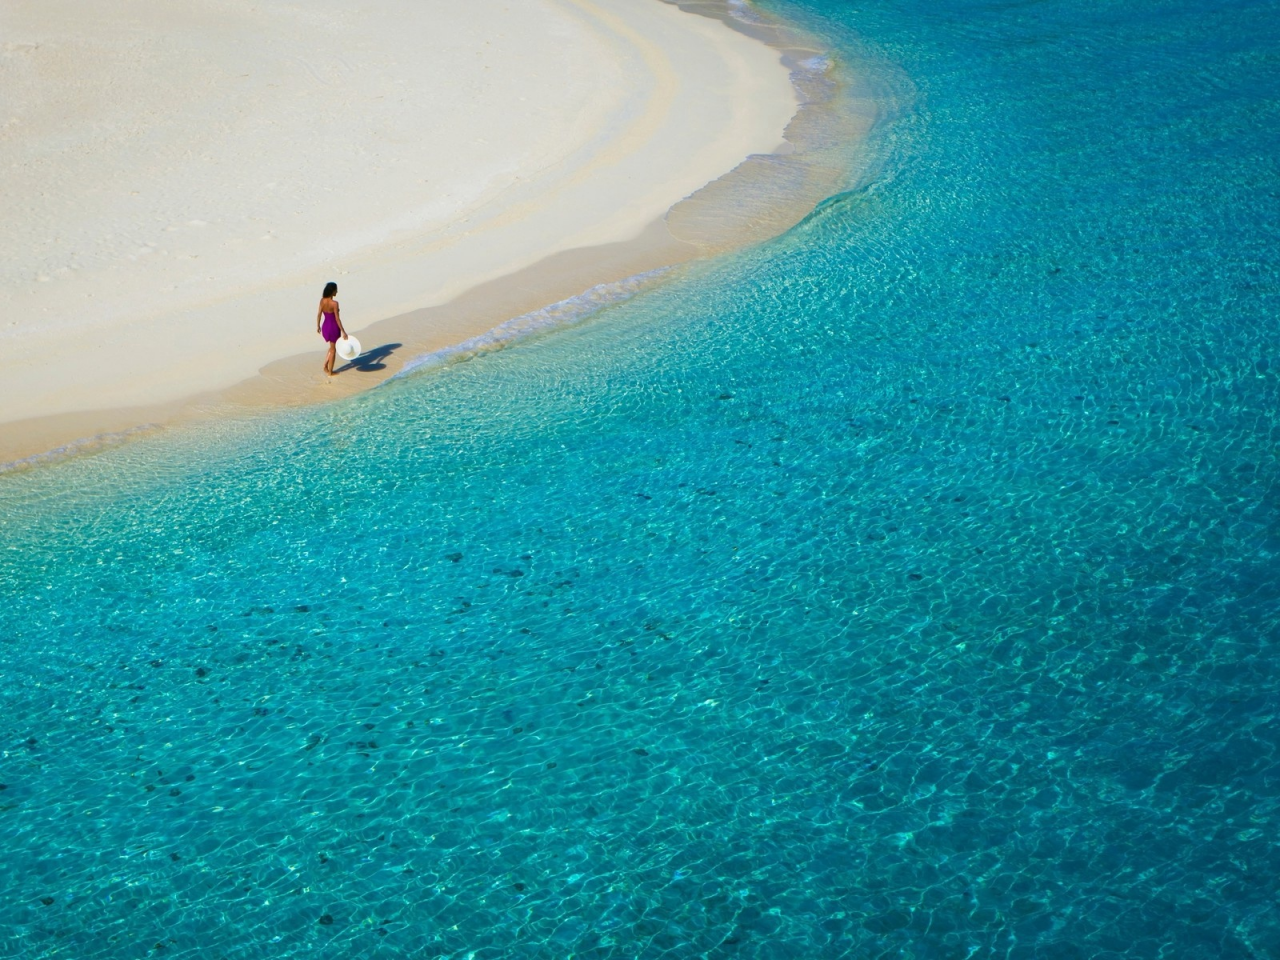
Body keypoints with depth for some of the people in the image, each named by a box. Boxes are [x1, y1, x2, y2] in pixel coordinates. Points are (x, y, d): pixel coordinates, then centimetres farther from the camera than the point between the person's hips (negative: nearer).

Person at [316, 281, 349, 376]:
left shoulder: (322, 300, -6)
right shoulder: (334, 303, -23)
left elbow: (319, 314, 2)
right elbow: (337, 319, -21)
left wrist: (318, 326, 17)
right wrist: (343, 332, -15)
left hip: (325, 326, 6)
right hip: (333, 327, -6)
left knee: (332, 347, 28)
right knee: (333, 350, 12)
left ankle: (325, 366, 23)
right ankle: (330, 371, 22)